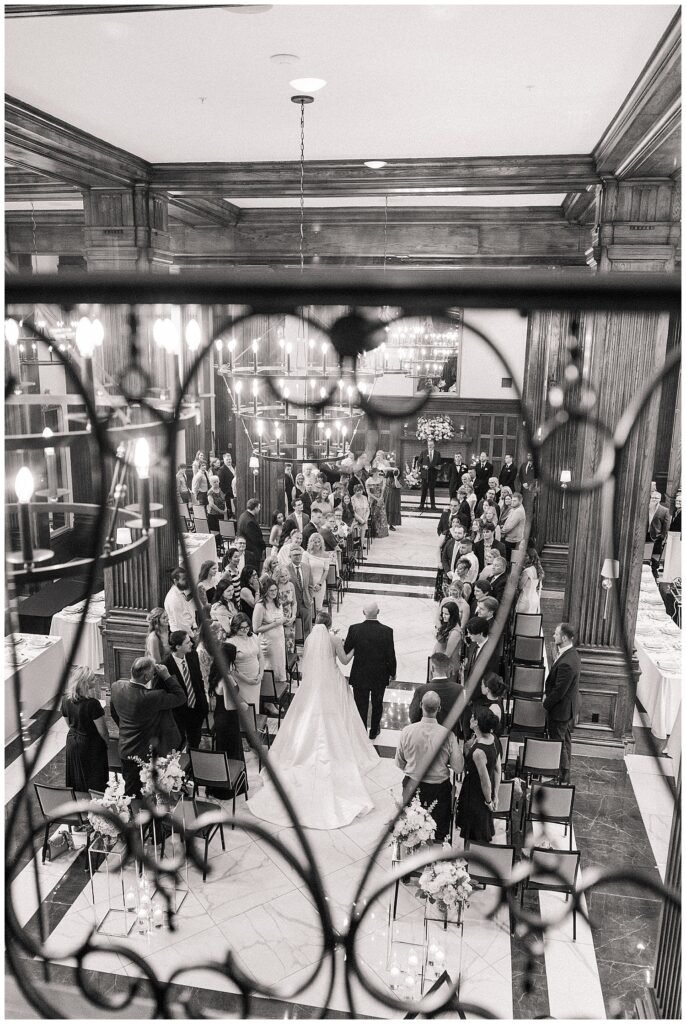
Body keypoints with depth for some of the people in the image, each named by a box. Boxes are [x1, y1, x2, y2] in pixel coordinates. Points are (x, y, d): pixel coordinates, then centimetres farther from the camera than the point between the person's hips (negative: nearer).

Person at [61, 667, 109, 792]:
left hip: (72, 742, 6)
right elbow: (102, 730, -20)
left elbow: (69, 724, 7)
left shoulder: (66, 700, -10)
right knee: (94, 782, 11)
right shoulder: (92, 703, -29)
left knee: (76, 779, 22)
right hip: (91, 746, -6)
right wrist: (107, 742, -1)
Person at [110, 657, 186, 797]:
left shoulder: (116, 686, -11)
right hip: (145, 752, -6)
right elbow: (181, 697, -22)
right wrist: (167, 676, -20)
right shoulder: (150, 697, -33)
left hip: (125, 750, 6)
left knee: (130, 792, 23)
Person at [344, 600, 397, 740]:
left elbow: (345, 651, -7)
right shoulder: (387, 631, -19)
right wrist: (392, 672, 5)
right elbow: (391, 656, -11)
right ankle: (374, 732, 39)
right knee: (377, 705, 23)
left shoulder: (354, 629, -18)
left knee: (361, 706, 16)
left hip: (359, 676, 0)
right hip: (379, 676, 1)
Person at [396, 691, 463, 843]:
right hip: (439, 789, -1)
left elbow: (399, 763, -3)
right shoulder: (447, 734, -21)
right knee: (439, 832, 19)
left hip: (412, 786, 2)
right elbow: (458, 767, -11)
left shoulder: (407, 731, -17)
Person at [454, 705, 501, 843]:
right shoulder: (493, 738, -10)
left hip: (476, 795, -7)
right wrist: (495, 796, 6)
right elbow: (498, 769, -1)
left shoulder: (478, 752, -35)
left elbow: (485, 780, -24)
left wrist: (488, 801, -7)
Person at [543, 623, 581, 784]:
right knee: (565, 742, 23)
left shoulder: (566, 663, -34)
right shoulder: (572, 653, -1)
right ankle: (564, 773, 40)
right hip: (568, 710, 10)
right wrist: (546, 693, 4)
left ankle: (562, 779, 21)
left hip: (560, 710, -10)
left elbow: (559, 691, -26)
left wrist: (546, 703, -11)